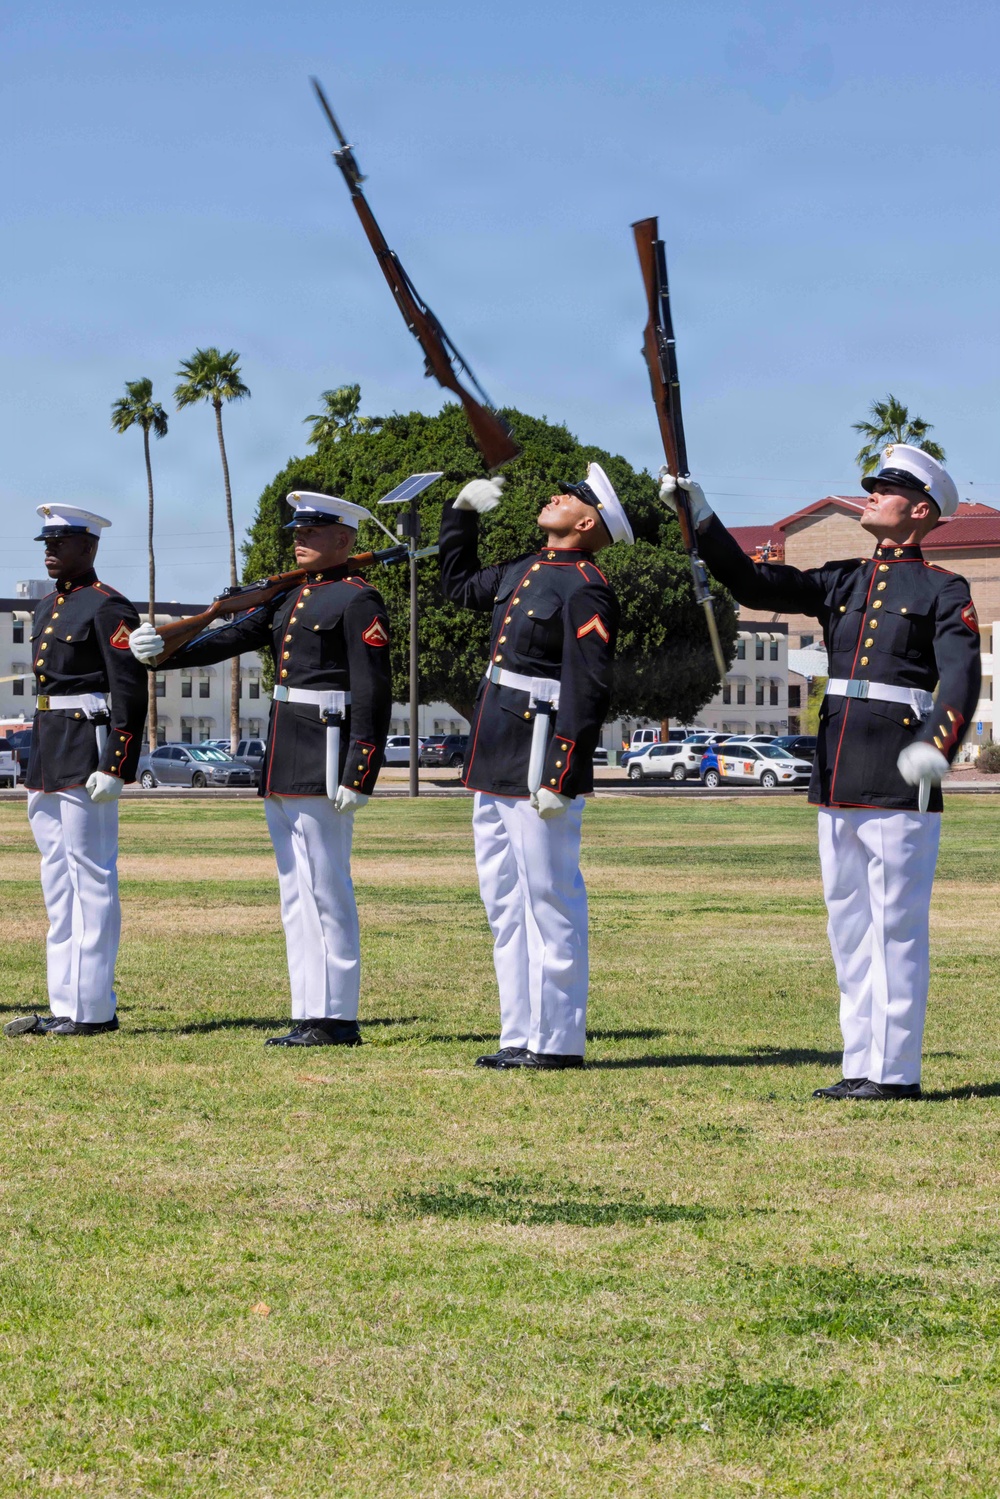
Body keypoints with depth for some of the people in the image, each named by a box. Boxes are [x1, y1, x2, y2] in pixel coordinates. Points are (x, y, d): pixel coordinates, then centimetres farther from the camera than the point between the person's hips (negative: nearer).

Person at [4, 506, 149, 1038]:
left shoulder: (108, 608, -10)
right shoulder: (48, 608, 17)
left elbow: (130, 694, -16)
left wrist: (114, 768, -21)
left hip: (87, 756, -10)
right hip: (46, 763, 10)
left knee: (91, 881, -6)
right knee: (59, 886, 11)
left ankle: (93, 1009, -3)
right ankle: (65, 1005, 15)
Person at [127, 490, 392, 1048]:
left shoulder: (358, 601, -8)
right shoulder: (290, 597, 18)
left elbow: (373, 694, -14)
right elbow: (234, 637, 10)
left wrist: (358, 775, -19)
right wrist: (165, 650, -6)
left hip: (324, 761, -9)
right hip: (284, 768, 9)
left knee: (326, 890, -7)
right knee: (298, 894, 10)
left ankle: (338, 1018, -2)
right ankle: (311, 1016, 14)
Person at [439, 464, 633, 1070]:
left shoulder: (585, 590, -13)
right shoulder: (524, 571, 15)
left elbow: (588, 692, -19)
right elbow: (459, 584, 35)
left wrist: (559, 778, -23)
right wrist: (464, 512, 26)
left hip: (539, 770, -10)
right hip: (497, 769, 10)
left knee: (551, 904, -3)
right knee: (505, 905, 14)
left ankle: (558, 1041, 3)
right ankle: (522, 1035, 21)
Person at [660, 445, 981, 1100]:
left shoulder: (945, 591, -1)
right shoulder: (843, 582, 17)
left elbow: (960, 679, -13)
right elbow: (755, 584, 11)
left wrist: (936, 747, -30)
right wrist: (702, 519, 1)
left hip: (900, 782, -7)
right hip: (838, 778, 7)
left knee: (897, 925, -4)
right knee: (850, 928, 10)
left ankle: (897, 1071, 0)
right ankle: (861, 1066, 17)